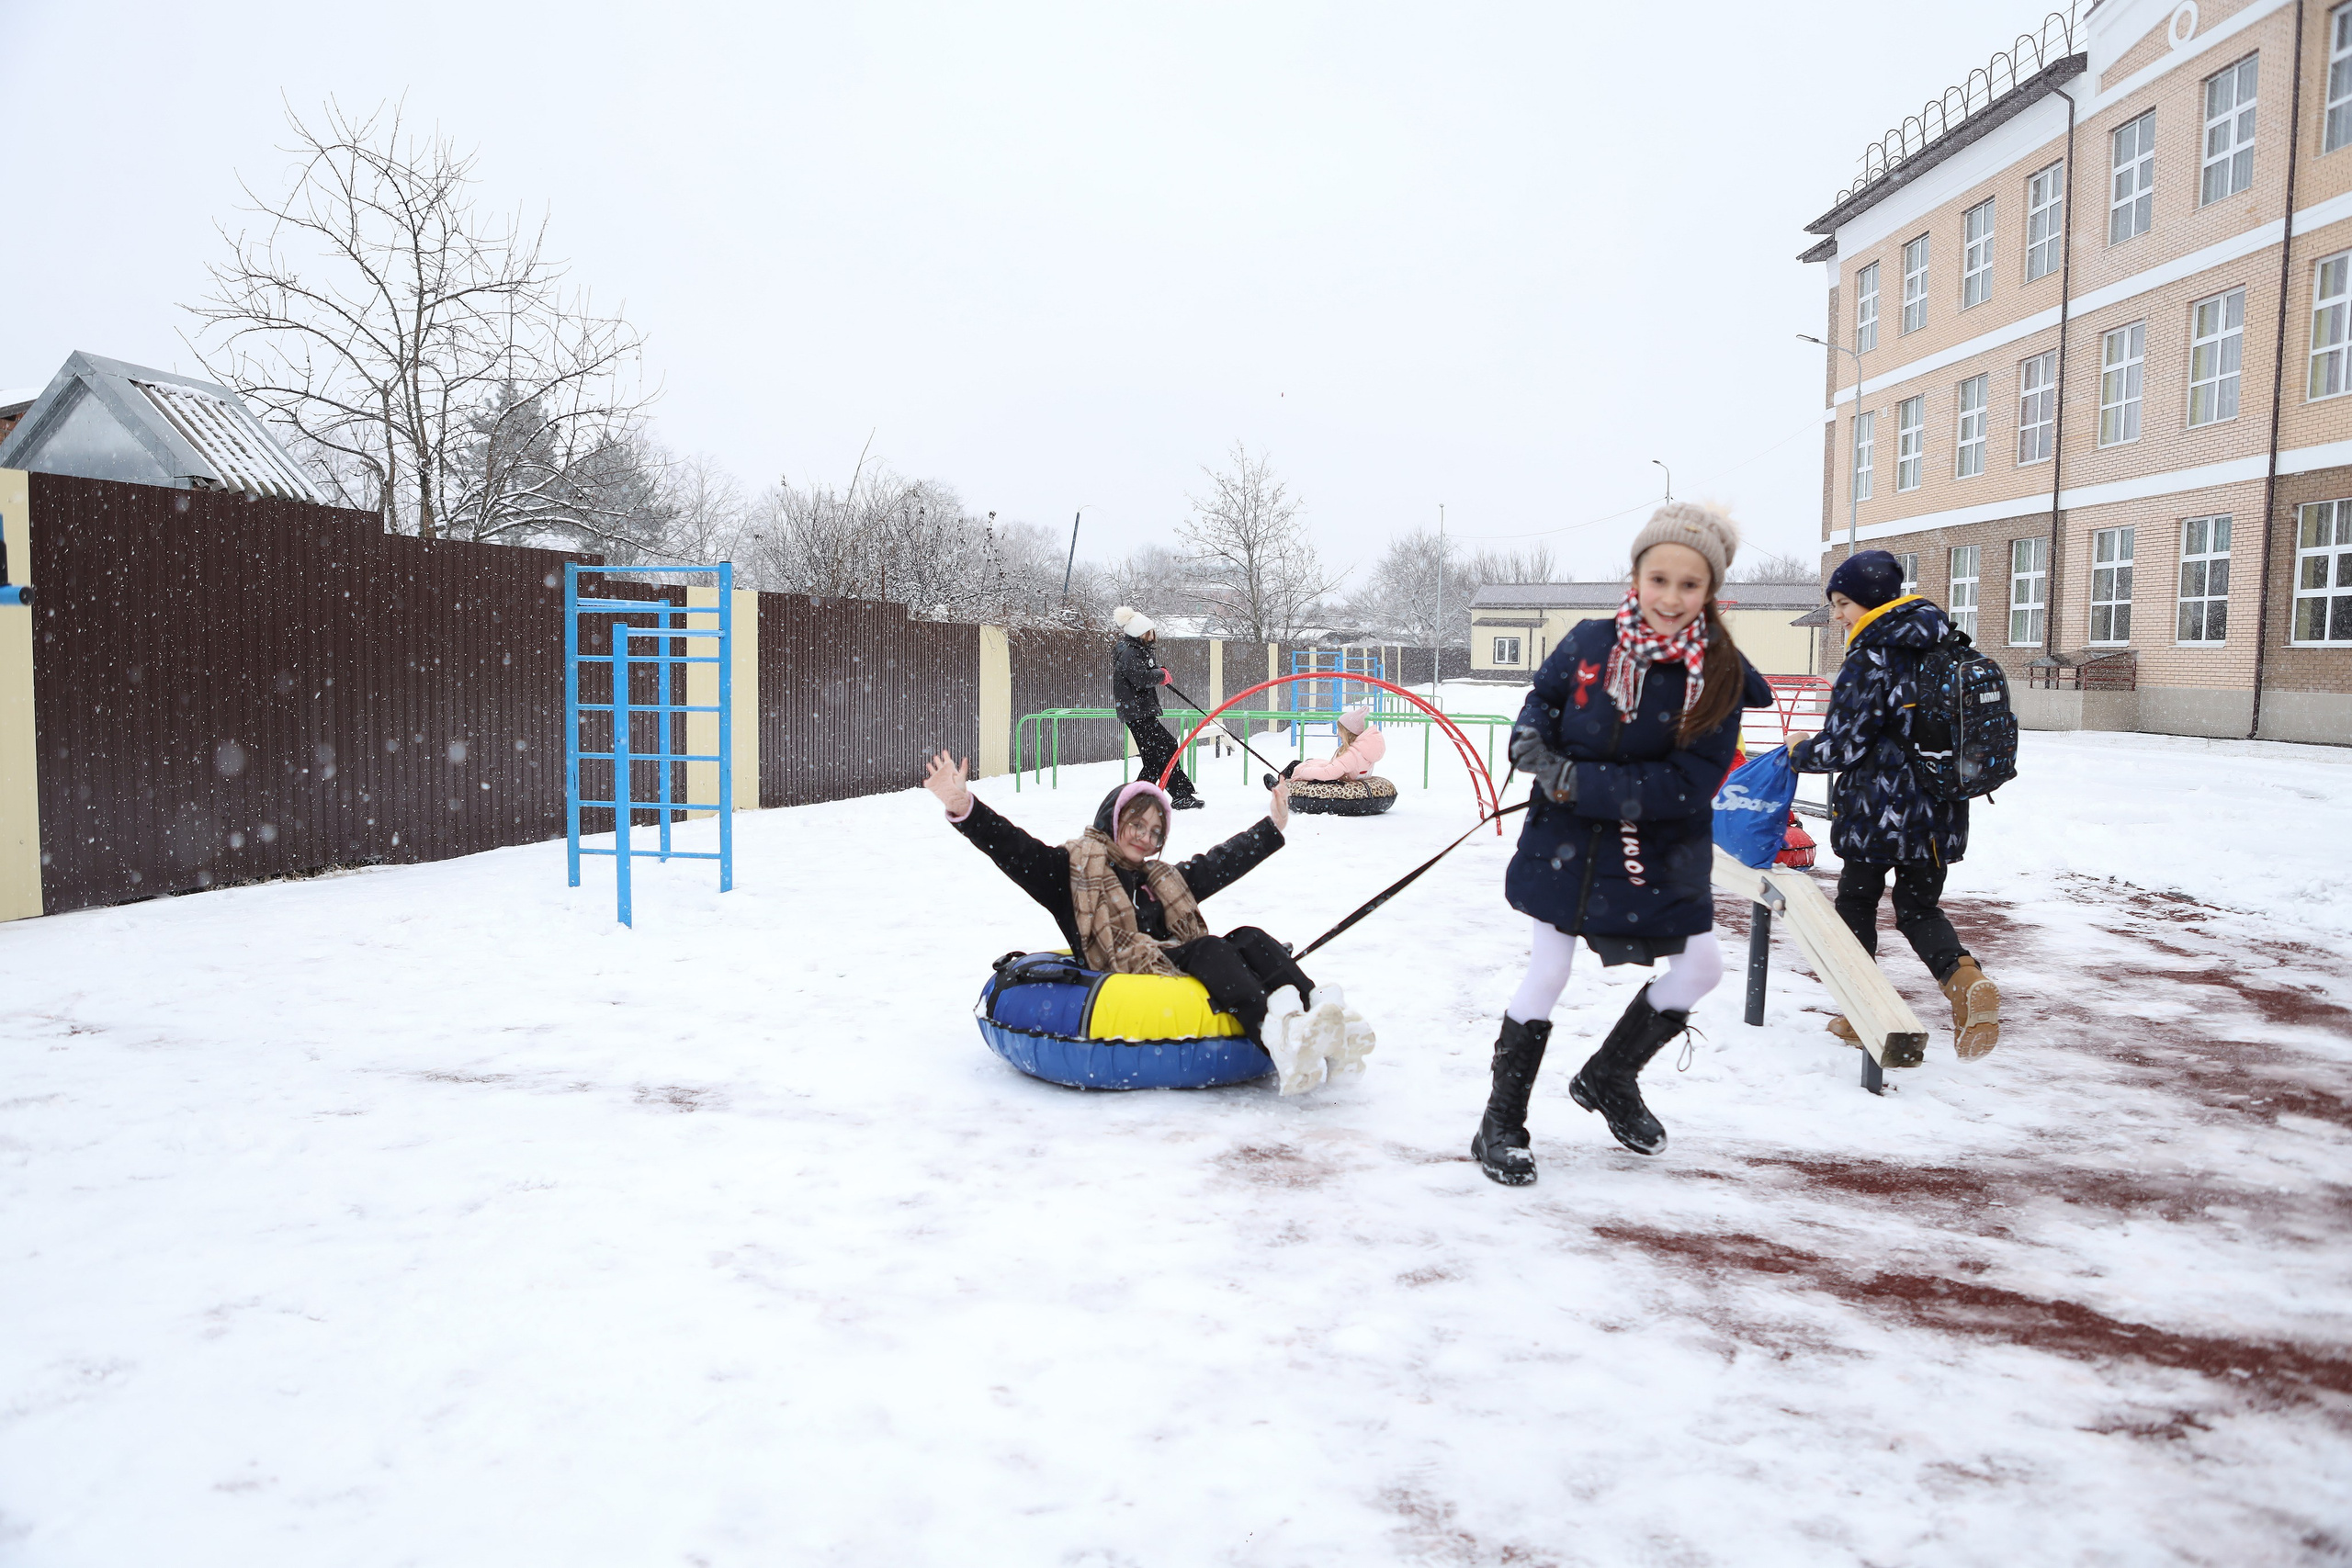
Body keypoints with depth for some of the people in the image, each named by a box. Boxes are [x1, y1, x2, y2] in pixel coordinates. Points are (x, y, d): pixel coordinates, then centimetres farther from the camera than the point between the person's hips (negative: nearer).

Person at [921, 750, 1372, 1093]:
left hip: (1180, 970, 7)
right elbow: (1013, 849, 0)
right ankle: (1272, 1030, -57)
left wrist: (1272, 827, 47)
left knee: (1250, 939, -18)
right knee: (1206, 948, -32)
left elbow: (1220, 863, 43)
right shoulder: (1073, 869, 14)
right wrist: (963, 807, -15)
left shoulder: (1165, 880, 34)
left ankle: (1319, 1010, -42)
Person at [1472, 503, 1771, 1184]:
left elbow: (1688, 784, -19)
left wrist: (1579, 782, -25)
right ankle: (1501, 1124, 17)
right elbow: (1539, 707, 8)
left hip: (1662, 855, 1)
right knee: (1548, 974, 2)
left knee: (1700, 967, 6)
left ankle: (1610, 1078, 32)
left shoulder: (1721, 675, -13)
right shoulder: (1587, 645, -9)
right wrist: (1532, 745, -17)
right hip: (1567, 844, -1)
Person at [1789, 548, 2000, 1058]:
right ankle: (1964, 976, -12)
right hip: (1939, 814, 7)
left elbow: (1843, 745, -18)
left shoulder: (1870, 660, -16)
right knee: (1920, 908, 16)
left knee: (1856, 902, 12)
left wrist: (1799, 754, 2)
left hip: (1878, 811, -7)